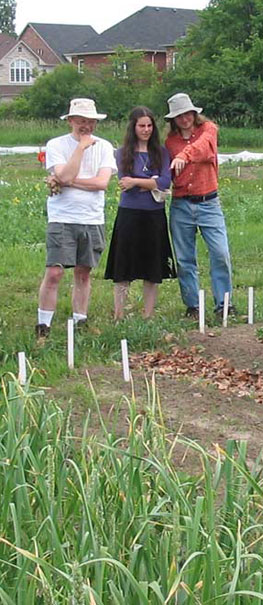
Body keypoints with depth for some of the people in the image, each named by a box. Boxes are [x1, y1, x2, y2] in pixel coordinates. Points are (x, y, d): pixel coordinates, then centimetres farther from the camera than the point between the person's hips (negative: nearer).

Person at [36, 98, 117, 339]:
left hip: (93, 221, 3)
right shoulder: (56, 145, -1)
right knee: (54, 273, -9)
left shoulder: (104, 147, 6)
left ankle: (80, 322, 20)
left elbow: (102, 182, -8)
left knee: (83, 274, 10)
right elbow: (66, 176, -16)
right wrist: (81, 146, -13)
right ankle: (43, 326, -2)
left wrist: (66, 182, -12)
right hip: (62, 219, -3)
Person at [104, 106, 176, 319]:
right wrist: (153, 184, -9)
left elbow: (166, 182, -6)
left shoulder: (161, 153, 8)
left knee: (153, 271, 6)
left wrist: (136, 182, -12)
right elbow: (125, 185, -7)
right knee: (123, 271, 0)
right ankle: (119, 317, 6)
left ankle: (148, 317, 14)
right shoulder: (123, 153, 4)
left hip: (155, 216, 2)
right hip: (129, 215, -2)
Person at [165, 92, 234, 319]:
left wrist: (184, 156, -41)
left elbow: (204, 145, -23)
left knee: (221, 254, -10)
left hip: (208, 203, -2)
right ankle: (192, 306, 14)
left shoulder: (208, 129, 1)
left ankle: (223, 303, 1)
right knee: (185, 260, 4)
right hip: (181, 205, 2)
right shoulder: (170, 141, 9)